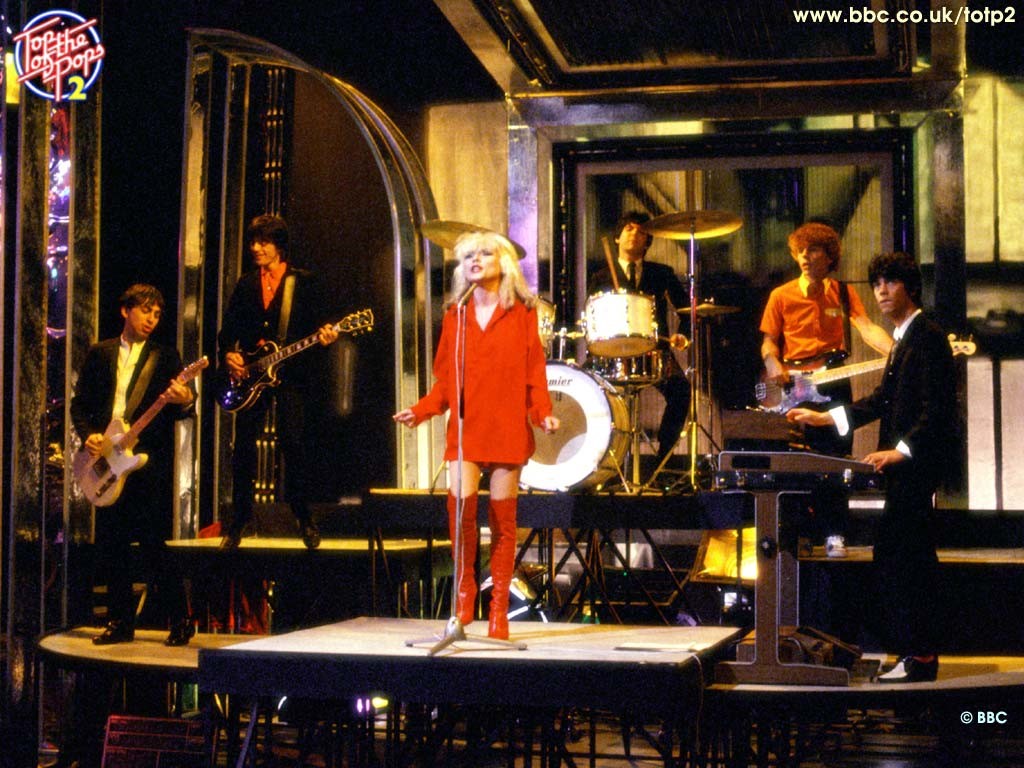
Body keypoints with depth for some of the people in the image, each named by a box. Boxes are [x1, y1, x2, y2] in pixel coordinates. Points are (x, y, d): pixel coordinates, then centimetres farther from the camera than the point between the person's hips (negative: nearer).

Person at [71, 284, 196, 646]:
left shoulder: (166, 356, 5)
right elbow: (79, 403, 13)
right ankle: (120, 621, 16)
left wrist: (185, 402, -26)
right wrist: (88, 435, -5)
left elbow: (176, 410, -3)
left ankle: (180, 620, 0)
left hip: (150, 461, -3)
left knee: (155, 545, -8)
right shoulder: (99, 354, 13)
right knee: (110, 545, 6)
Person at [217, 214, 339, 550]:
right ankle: (239, 518, 11)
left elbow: (315, 324, 3)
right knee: (243, 445, 1)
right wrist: (228, 354, -3)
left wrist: (323, 336, -19)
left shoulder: (303, 281, 6)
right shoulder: (245, 284, 15)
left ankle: (304, 518, 3)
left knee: (293, 443, -9)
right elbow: (228, 329, 15)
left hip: (289, 373, -3)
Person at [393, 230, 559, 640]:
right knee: (460, 507, -12)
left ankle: (499, 608, 9)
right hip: (465, 429, 2)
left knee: (503, 518, 0)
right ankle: (464, 592, 9)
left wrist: (543, 413, -13)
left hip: (508, 429, -2)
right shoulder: (455, 317, 14)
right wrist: (420, 410, -3)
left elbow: (534, 375, 2)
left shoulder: (522, 315, 7)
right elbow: (445, 380, 11)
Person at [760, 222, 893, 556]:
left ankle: (834, 534, 1)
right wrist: (772, 363, -11)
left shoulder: (843, 293, 9)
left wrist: (896, 353, -20)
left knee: (836, 456, -4)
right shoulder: (782, 296, 7)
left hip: (833, 383, 1)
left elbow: (867, 328, -4)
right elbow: (768, 341, 11)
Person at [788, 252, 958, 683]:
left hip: (917, 466, -10)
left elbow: (938, 408, -20)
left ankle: (916, 655, -9)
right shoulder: (904, 339, 18)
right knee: (914, 557, 14)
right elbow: (884, 400, 21)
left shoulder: (928, 338, -13)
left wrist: (900, 450, -27)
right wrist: (825, 418, 17)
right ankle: (920, 652, 21)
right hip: (907, 468, 10)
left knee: (892, 556, -12)